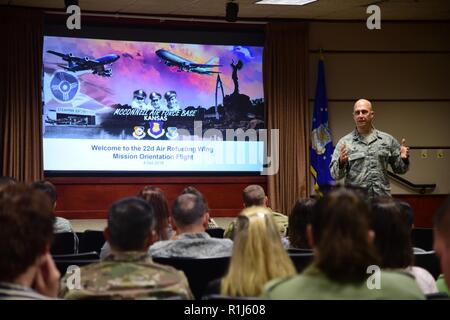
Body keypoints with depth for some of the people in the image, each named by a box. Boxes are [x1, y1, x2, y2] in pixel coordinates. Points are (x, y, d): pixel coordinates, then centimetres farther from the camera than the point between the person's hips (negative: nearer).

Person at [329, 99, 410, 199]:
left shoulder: (387, 140, 10)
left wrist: (404, 160, -5)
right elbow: (335, 174, -1)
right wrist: (341, 162, -21)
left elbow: (399, 169, 16)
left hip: (383, 199, 2)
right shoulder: (344, 142, 3)